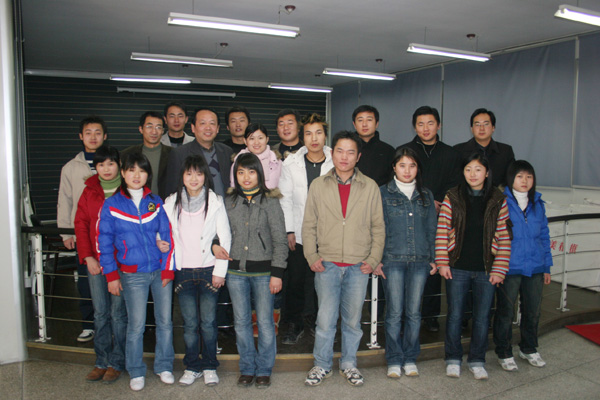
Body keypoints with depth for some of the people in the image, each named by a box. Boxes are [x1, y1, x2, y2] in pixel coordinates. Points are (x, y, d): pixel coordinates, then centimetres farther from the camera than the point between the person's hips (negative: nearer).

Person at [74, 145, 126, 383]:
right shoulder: (89, 192, 9)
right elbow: (81, 225, 8)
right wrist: (87, 257, -2)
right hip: (95, 262, 4)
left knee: (118, 312, 3)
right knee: (100, 313, 10)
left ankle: (116, 363, 15)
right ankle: (102, 362, 22)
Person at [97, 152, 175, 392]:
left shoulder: (156, 203, 6)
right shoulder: (111, 205, 1)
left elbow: (167, 236, 5)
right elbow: (104, 242, 2)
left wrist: (168, 269, -1)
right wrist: (111, 275, -1)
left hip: (160, 271, 2)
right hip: (132, 275, -2)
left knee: (165, 321, 9)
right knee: (136, 325, 3)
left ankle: (164, 366, 26)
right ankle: (136, 372, 22)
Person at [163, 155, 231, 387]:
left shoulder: (215, 202, -1)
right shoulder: (171, 203, 6)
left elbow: (225, 239, -1)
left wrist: (220, 271, -5)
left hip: (209, 270, -2)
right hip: (183, 271, 2)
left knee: (208, 321, 3)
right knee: (189, 322, 6)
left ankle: (210, 367, 20)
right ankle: (192, 366, 22)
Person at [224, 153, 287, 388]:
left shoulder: (270, 201, -2)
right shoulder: (229, 201, 7)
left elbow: (280, 240, -3)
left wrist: (277, 273, -7)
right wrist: (217, 247, -3)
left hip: (263, 270, -3)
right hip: (235, 271, 3)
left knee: (265, 322, 3)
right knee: (241, 322, 10)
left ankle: (264, 369, 21)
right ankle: (247, 368, 26)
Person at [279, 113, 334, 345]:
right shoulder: (291, 164, -1)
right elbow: (285, 199, 2)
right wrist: (289, 230, -2)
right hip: (298, 234, 1)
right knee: (295, 282, 7)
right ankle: (295, 325, 24)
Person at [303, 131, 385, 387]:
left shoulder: (370, 187, 4)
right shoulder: (318, 185, 4)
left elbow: (378, 227, 6)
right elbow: (309, 226, 7)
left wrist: (373, 259, -1)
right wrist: (312, 256, -2)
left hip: (358, 266, 1)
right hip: (327, 264, 0)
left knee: (353, 320, 11)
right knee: (325, 319, 1)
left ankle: (348, 364, 30)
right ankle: (322, 365, 21)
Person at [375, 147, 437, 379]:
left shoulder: (426, 196, 12)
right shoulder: (383, 193, 2)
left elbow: (431, 229, 14)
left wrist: (433, 258, 8)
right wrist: (376, 260, -5)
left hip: (420, 261, 3)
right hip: (392, 261, -2)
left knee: (414, 312, 7)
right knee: (395, 313, 1)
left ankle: (410, 359, 21)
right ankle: (394, 360, 14)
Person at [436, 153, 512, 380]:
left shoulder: (498, 200, 1)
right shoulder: (452, 197, 0)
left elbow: (504, 237, 1)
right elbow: (442, 231, -1)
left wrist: (499, 269, -4)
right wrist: (442, 262, -6)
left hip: (486, 269, 1)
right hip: (457, 268, -1)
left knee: (482, 317, 10)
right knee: (455, 314, 7)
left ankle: (477, 361, 27)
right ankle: (453, 359, 25)